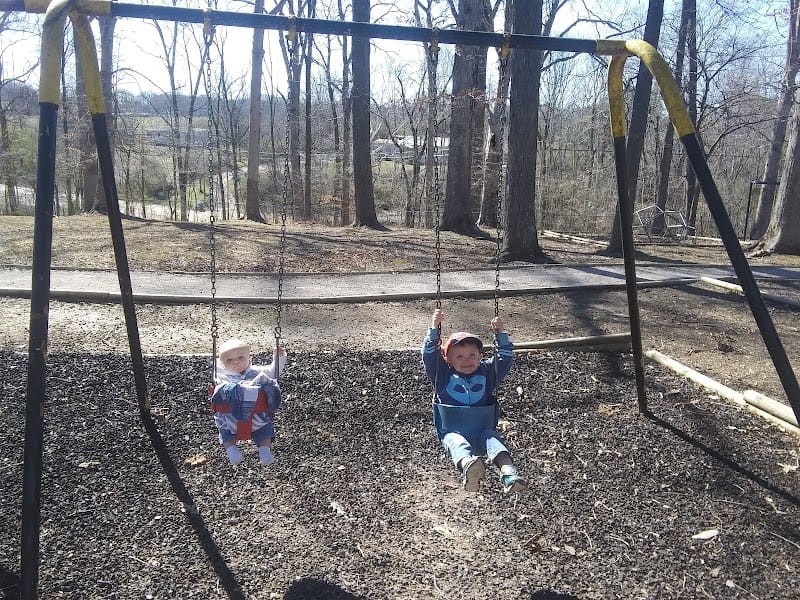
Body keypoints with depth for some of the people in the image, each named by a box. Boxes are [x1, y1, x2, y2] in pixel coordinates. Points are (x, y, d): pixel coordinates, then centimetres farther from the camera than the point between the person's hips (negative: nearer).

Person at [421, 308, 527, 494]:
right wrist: (434, 327, -4)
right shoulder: (443, 374, 11)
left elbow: (506, 358, 16)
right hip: (453, 431, -2)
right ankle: (467, 466, -68)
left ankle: (509, 472, -54)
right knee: (457, 442, -35)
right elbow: (429, 355, 2)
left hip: (482, 430, 2)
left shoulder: (487, 371, 17)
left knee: (491, 437, -31)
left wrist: (500, 333, 7)